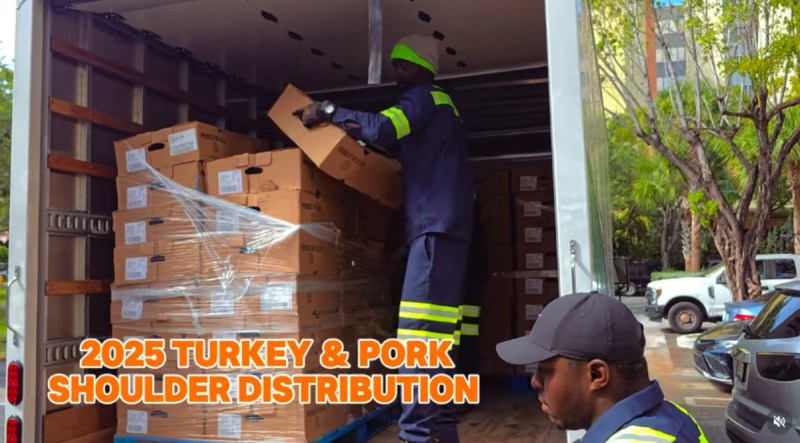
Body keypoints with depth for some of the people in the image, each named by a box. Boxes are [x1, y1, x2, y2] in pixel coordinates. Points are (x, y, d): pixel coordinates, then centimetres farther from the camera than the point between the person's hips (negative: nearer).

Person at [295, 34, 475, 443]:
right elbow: (406, 149, 31)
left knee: (419, 333, -15)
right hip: (444, 226, 10)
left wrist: (328, 112, -7)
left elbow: (382, 129, -19)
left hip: (436, 225, -10)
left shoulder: (423, 98, -1)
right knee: (438, 332, 7)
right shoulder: (438, 104, 29)